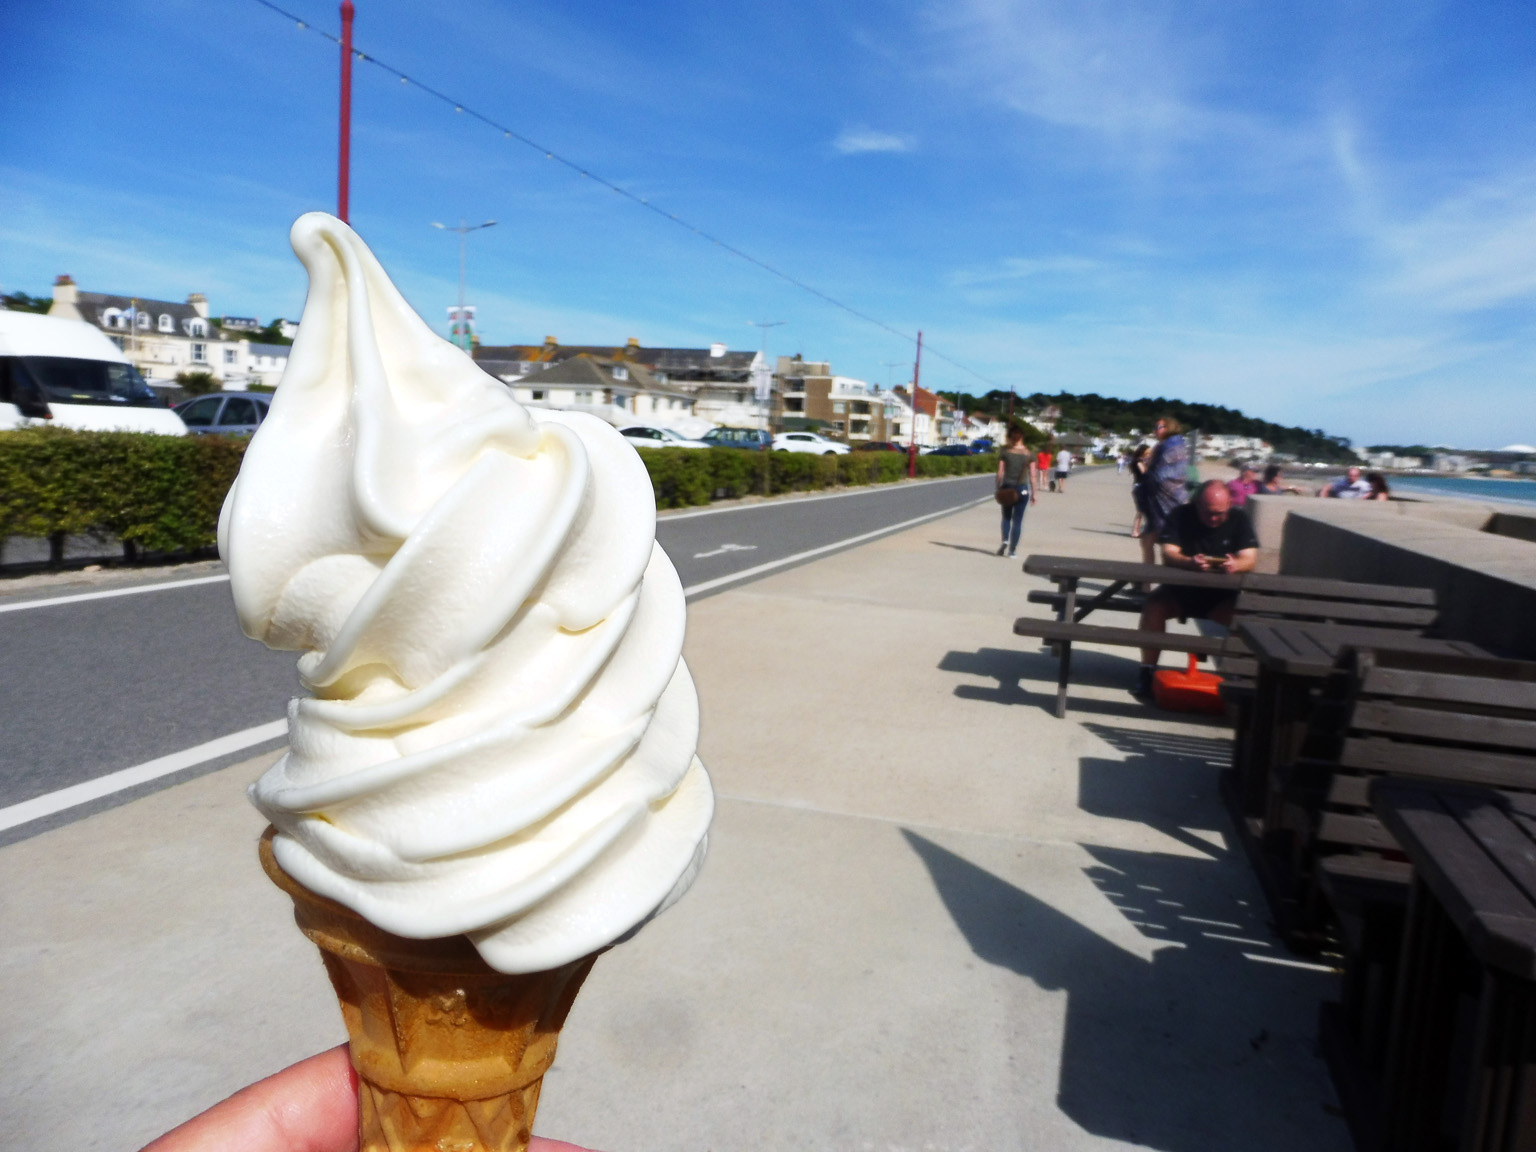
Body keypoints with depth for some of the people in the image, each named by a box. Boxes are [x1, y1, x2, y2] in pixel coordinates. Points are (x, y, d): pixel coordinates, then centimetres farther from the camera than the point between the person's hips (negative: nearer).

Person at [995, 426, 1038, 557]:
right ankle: (1013, 549, 6)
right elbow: (1033, 476, -2)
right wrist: (1033, 493, 4)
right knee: (1018, 519, 6)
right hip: (1023, 489, 0)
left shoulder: (1005, 452, -2)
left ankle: (1005, 540, -9)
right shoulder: (1029, 454, 0)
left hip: (1007, 487, 0)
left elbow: (1000, 473, -5)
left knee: (1006, 517, 15)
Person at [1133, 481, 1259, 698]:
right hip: (1181, 588, 0)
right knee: (1154, 605, -28)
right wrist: (1190, 563, -39)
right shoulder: (1180, 515, -5)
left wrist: (1236, 565, -38)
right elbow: (1168, 554, -16)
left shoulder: (1240, 519, -3)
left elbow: (1250, 559, -12)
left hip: (1222, 594, 0)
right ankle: (1147, 670, -17)